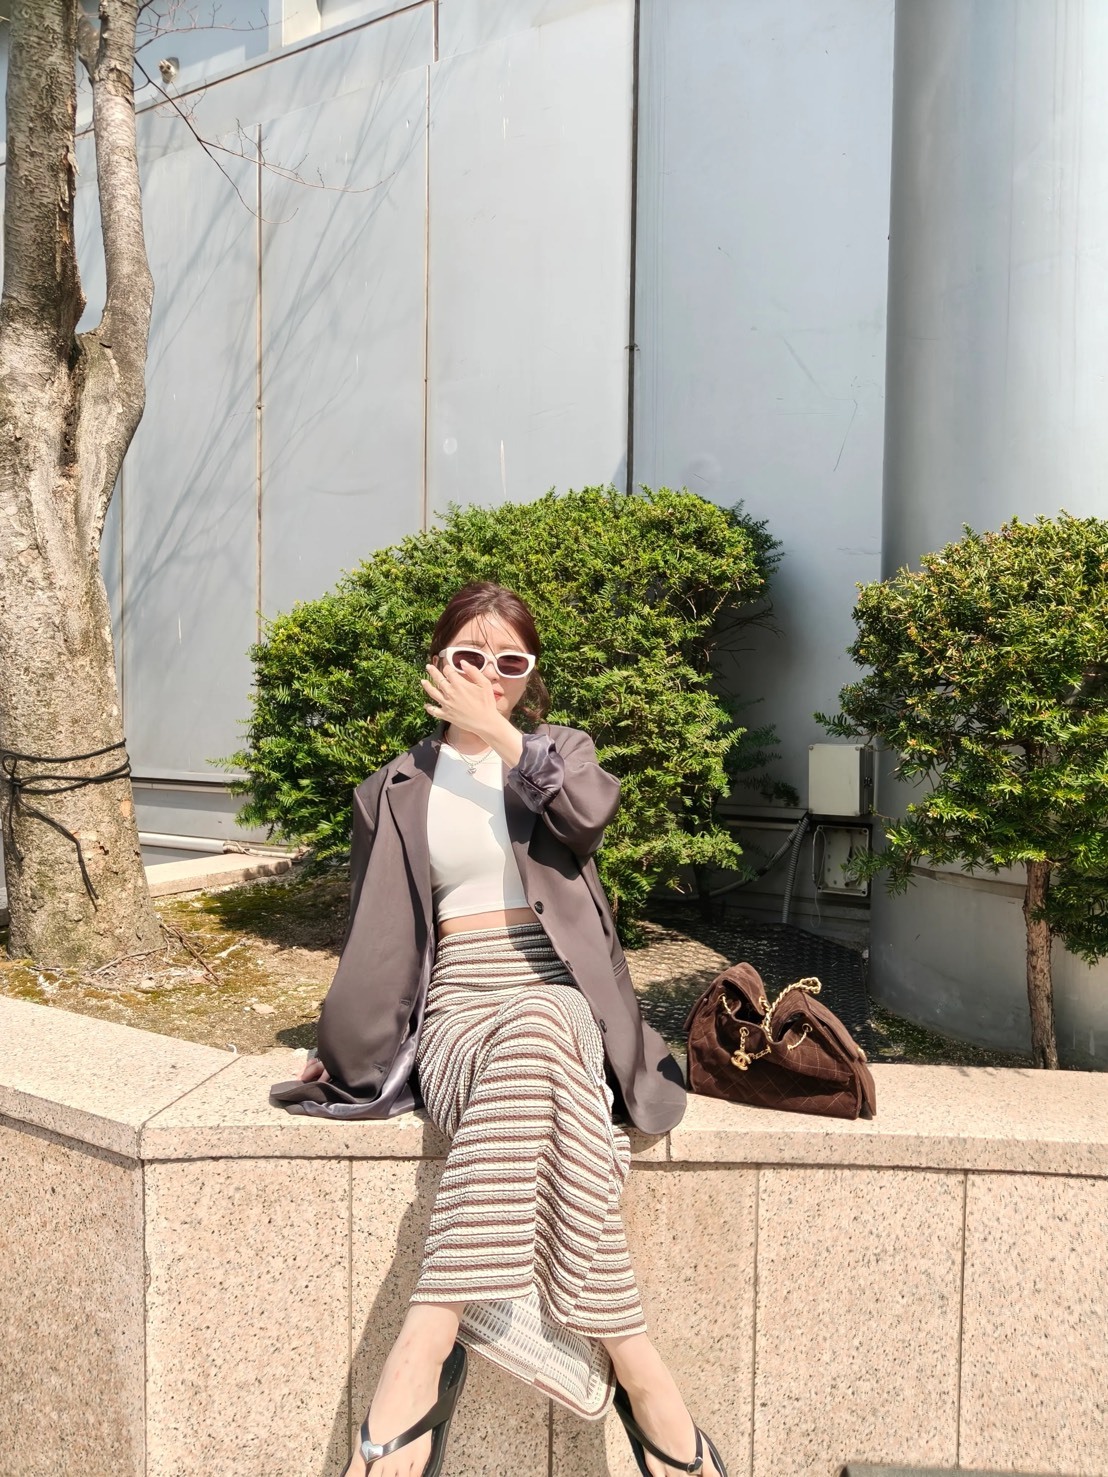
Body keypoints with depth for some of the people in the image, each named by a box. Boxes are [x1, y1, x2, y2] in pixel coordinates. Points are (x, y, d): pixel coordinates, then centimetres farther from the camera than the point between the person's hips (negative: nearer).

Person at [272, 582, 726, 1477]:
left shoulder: (560, 750, 16)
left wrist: (497, 731, -6)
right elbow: (373, 937, 19)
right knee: (535, 1061, -38)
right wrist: (343, 1048, 11)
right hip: (457, 1010, 0)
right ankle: (634, 1369, -33)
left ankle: (426, 1350, -37)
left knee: (531, 1038, -40)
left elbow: (590, 810, -10)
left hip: (558, 999, 0)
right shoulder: (396, 793, 16)